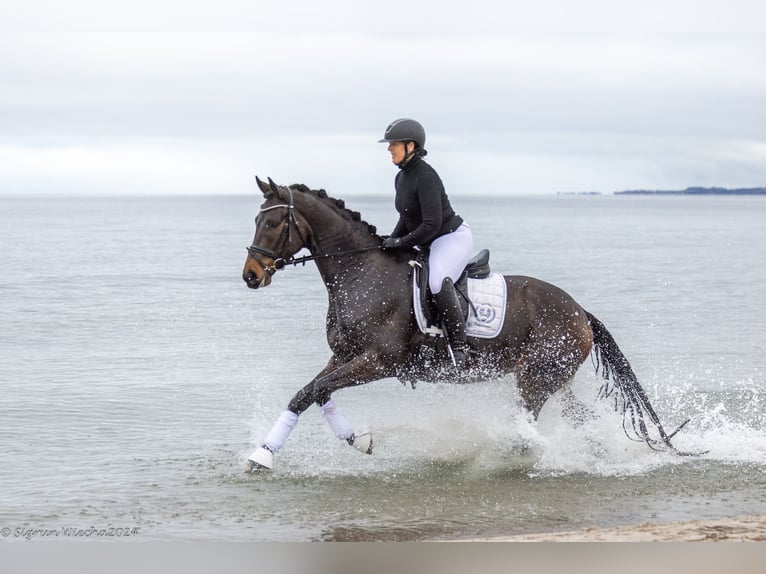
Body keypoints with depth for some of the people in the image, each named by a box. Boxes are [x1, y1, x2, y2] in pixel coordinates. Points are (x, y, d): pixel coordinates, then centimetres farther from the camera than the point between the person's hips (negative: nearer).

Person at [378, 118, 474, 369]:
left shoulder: (425, 177, -22)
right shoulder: (402, 178, 8)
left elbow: (432, 224, -27)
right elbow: (407, 218, 19)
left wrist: (402, 243, -19)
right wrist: (391, 242, 5)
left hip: (453, 237, -11)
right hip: (430, 244, 11)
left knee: (437, 281, -37)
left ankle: (459, 345, -33)